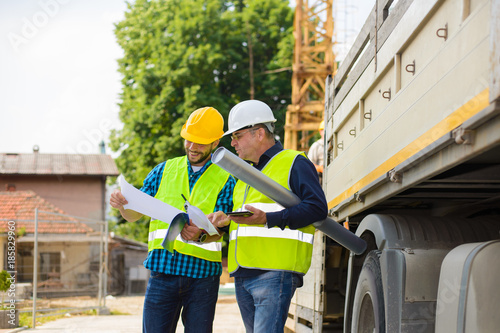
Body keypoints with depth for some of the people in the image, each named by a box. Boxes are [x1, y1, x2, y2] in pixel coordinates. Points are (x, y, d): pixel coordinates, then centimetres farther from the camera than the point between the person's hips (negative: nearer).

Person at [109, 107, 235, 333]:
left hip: (203, 274, -2)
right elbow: (134, 214, 14)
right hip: (163, 269, 2)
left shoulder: (226, 179, 3)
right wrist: (122, 204, -9)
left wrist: (201, 236, -26)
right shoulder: (165, 170, 13)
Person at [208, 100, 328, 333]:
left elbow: (317, 208, -13)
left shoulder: (295, 164, 1)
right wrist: (225, 220, 8)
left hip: (275, 272, -8)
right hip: (243, 275, 8)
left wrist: (268, 219, -21)